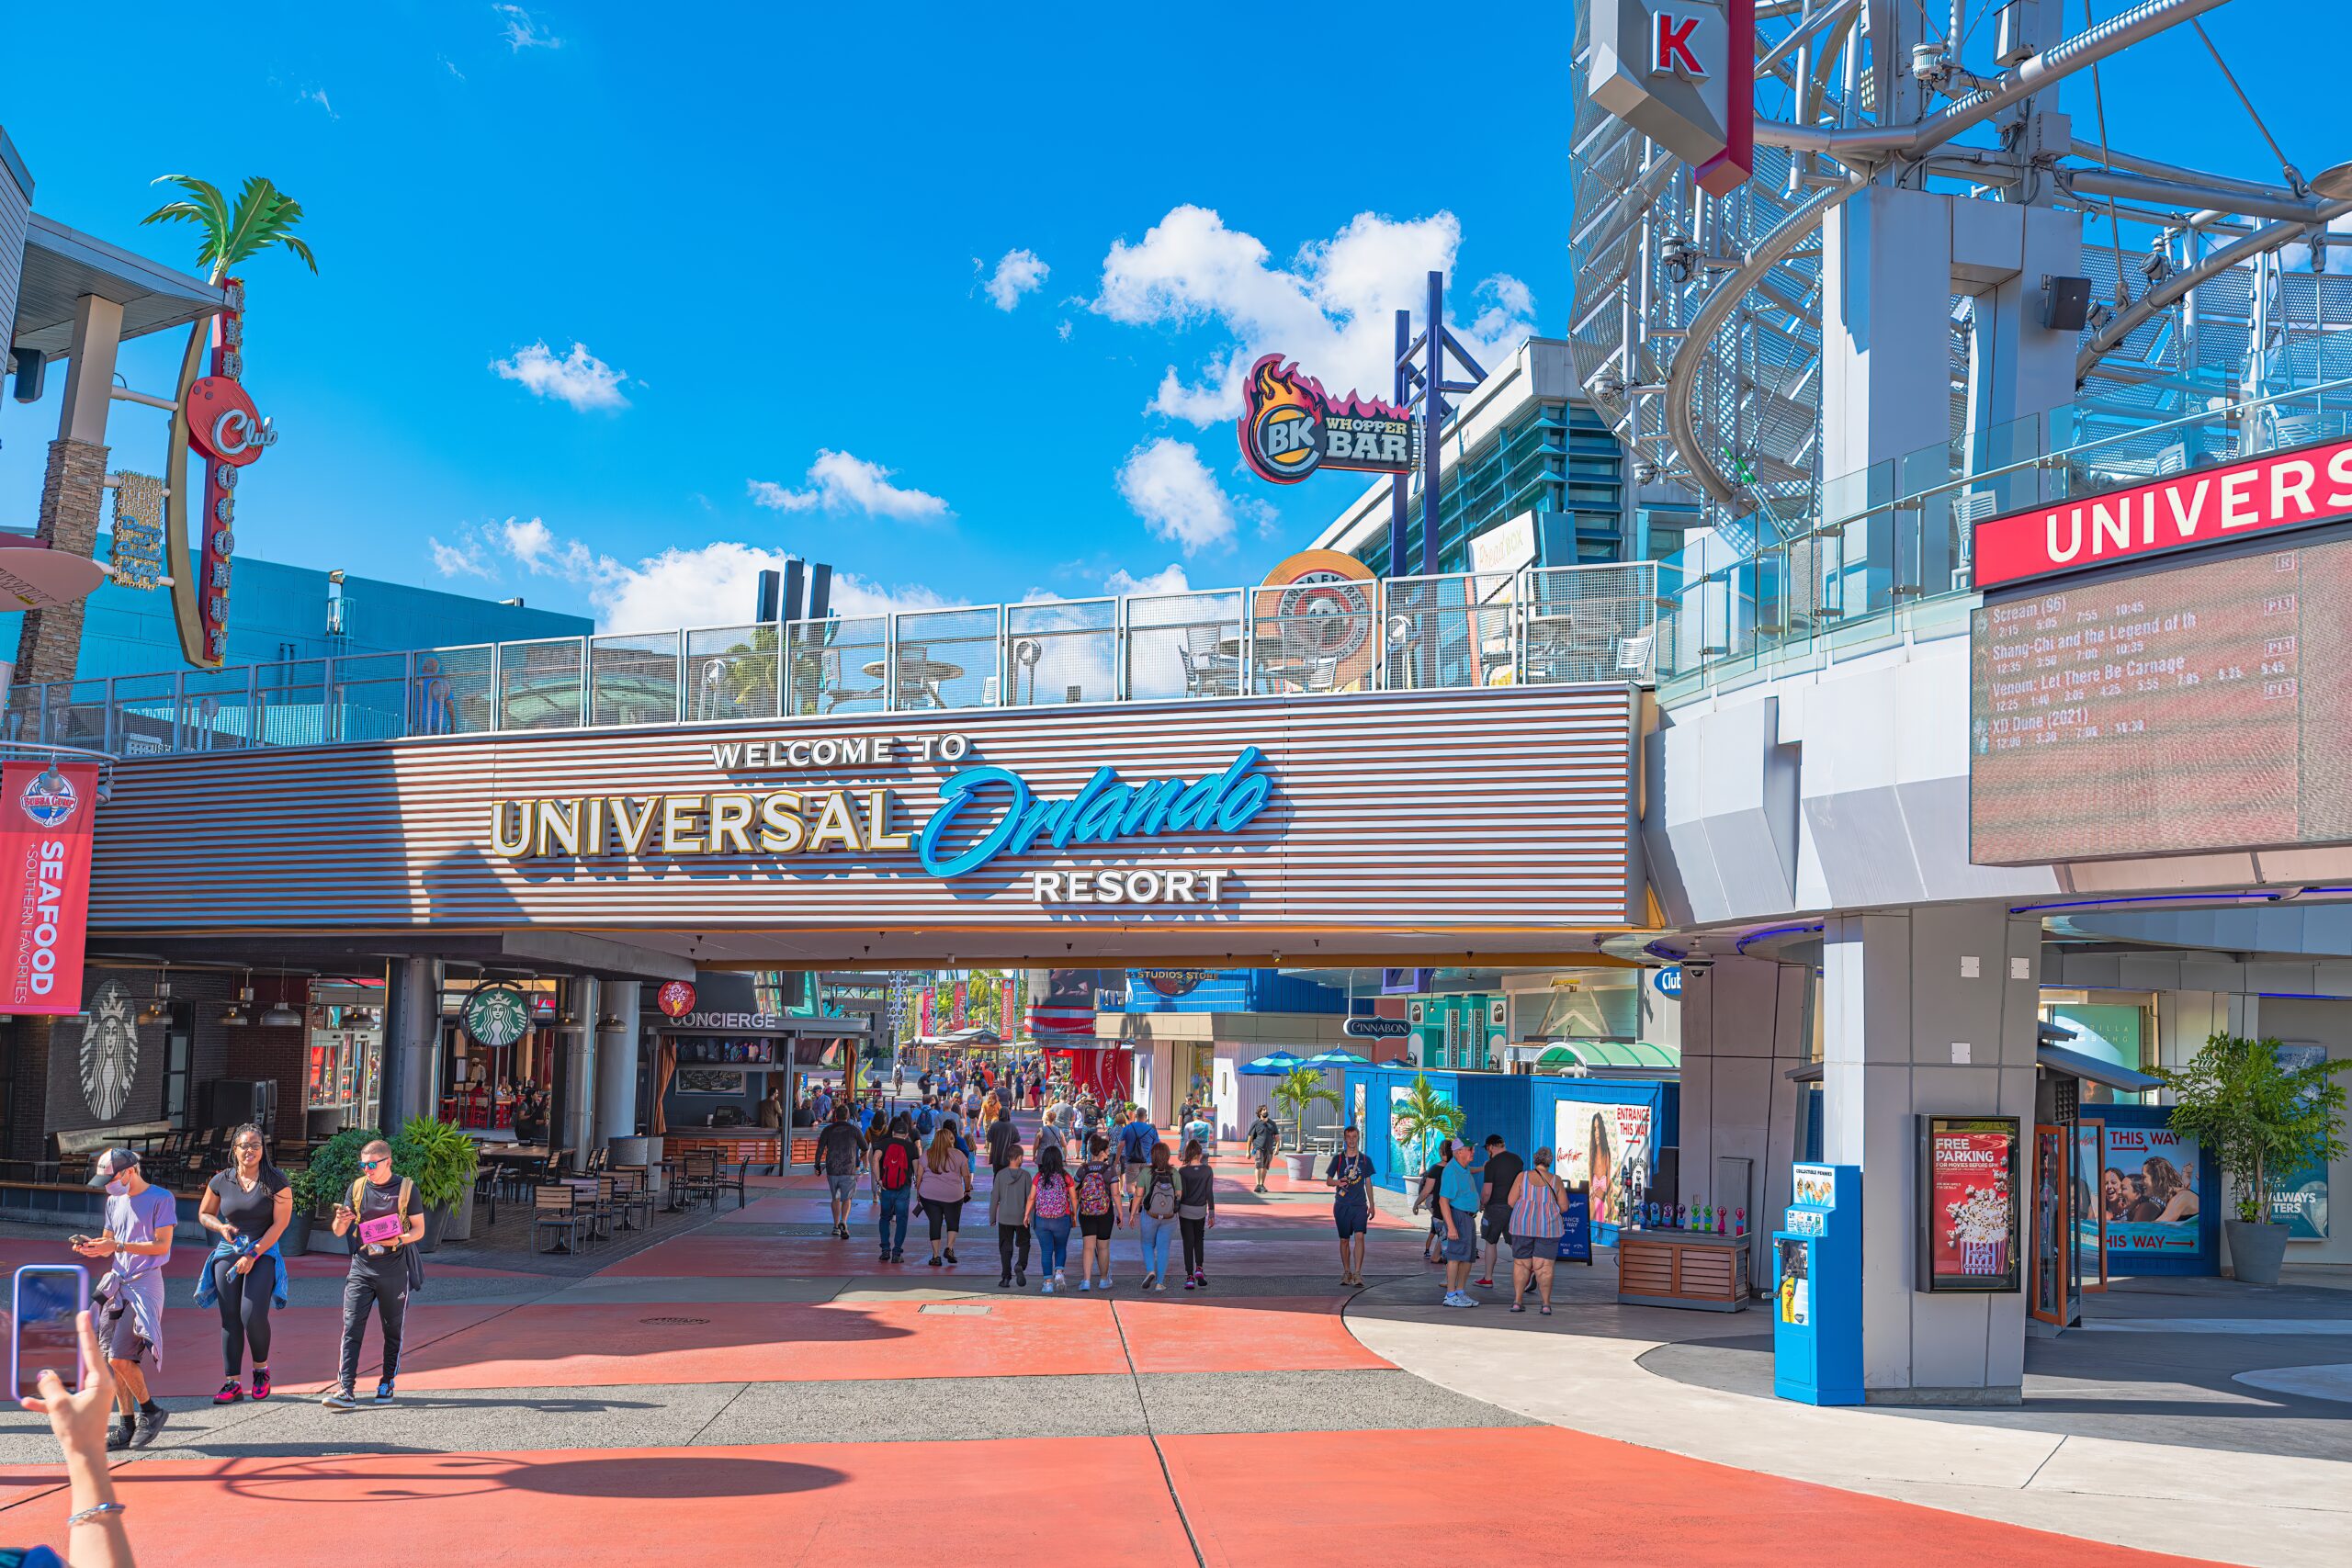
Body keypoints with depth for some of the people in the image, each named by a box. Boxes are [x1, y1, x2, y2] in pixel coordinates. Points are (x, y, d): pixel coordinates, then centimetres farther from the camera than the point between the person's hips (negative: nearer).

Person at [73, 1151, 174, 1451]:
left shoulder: (161, 1199, -9)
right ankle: (128, 1427, 11)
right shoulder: (114, 1201, 14)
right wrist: (90, 1245, -2)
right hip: (117, 1281, 7)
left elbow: (161, 1246, -14)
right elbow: (109, 1242, 20)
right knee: (113, 1359, 4)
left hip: (145, 1282, -7)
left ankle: (151, 1411, 5)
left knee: (120, 1357, -14)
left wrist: (117, 1246, -20)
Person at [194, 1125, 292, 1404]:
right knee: (230, 1319, 1)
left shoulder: (276, 1181, -5)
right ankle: (234, 1383, 6)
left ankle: (261, 1368, 9)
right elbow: (204, 1214, 18)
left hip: (263, 1252, -3)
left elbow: (280, 1223, -7)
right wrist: (221, 1227, -5)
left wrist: (253, 1255, -12)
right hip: (228, 1253, 3)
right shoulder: (221, 1181, 5)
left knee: (253, 1315, -16)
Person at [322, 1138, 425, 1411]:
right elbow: (339, 1232, 8)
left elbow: (419, 1230, 0)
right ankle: (346, 1391, -14)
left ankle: (387, 1384, 22)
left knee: (392, 1330, 8)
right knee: (352, 1328, -10)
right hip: (361, 1268, 2)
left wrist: (398, 1240, -19)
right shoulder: (357, 1188, 7)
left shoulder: (405, 1188, -1)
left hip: (394, 1270, -2)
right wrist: (341, 1220, -15)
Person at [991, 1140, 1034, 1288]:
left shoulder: (1000, 1174, -3)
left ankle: (1006, 1277, 4)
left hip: (1004, 1218, 1)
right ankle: (1020, 1266, -11)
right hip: (1022, 1217, -1)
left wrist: (992, 1218, 9)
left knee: (1005, 1247, 8)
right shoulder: (1025, 1175, -7)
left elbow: (994, 1197, 0)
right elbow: (1030, 1197, -5)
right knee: (1024, 1244, 14)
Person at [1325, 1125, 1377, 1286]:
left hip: (1360, 1205, 0)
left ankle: (1357, 1273, -15)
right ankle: (1346, 1272, 18)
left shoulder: (1365, 1159, 6)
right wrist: (1338, 1182, -16)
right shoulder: (1338, 1158, 3)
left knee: (1359, 1236, -14)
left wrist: (1371, 1205, 12)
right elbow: (1328, 1180, 6)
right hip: (1341, 1205, 0)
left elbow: (1368, 1183, 13)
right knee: (1344, 1240, 6)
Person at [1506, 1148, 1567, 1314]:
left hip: (1523, 1225, 0)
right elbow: (1564, 1206, 1)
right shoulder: (1555, 1180, -1)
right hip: (1547, 1226, 0)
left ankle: (1517, 1301, 7)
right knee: (1544, 1267, 2)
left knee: (1521, 1264, 9)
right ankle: (1545, 1304, -2)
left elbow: (1511, 1201, -2)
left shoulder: (1523, 1176, -2)